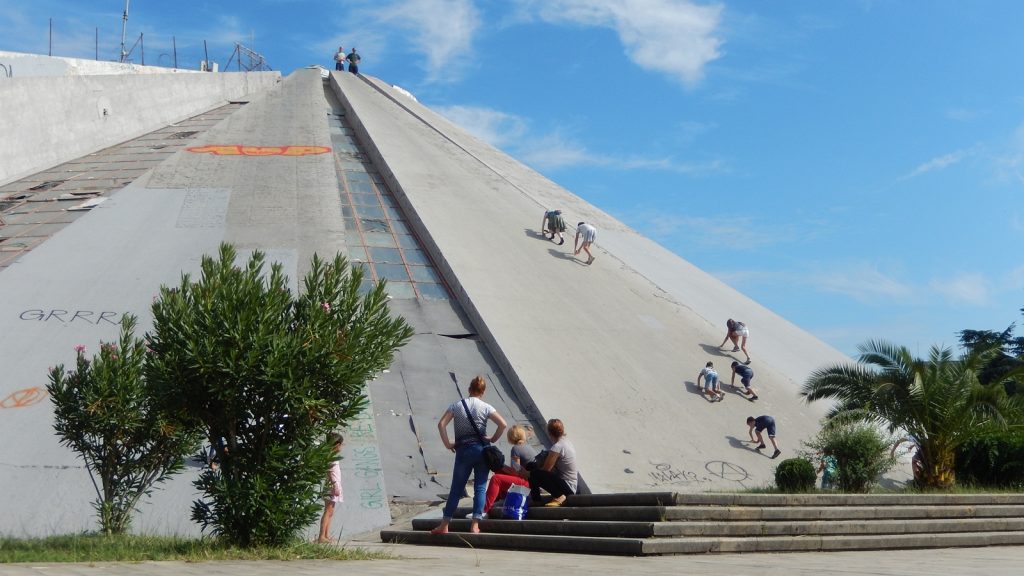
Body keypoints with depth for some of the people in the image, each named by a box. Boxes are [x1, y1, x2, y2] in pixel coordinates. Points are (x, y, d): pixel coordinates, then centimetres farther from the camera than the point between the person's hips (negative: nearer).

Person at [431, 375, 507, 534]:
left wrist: (447, 444, 1)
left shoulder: (456, 405, 3)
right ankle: (475, 525, -1)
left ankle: (444, 525, 9)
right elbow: (503, 424, -10)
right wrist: (493, 439, 3)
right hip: (481, 450, -1)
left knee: (456, 489, 7)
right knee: (480, 487, 4)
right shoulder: (485, 407, -1)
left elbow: (441, 424, -5)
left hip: (463, 451, 1)